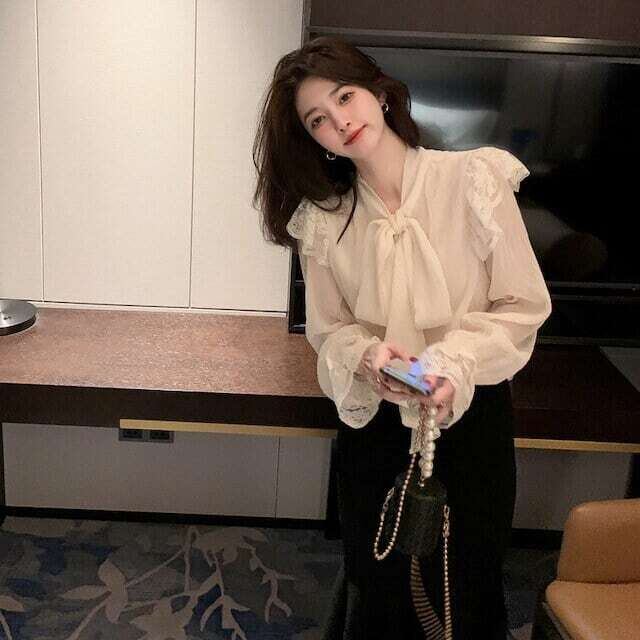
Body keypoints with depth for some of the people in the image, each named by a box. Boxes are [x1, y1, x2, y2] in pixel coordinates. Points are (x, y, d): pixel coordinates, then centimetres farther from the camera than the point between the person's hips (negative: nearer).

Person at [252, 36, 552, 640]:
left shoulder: (474, 179, -13)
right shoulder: (322, 221, -4)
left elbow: (523, 306, -10)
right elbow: (328, 330, 1)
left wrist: (455, 363, -26)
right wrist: (367, 357, -21)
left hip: (470, 415, -1)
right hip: (373, 425, 2)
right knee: (376, 584, 17)